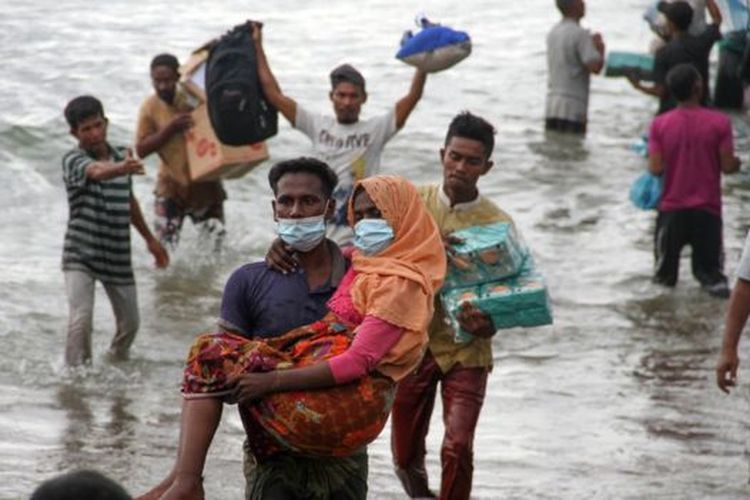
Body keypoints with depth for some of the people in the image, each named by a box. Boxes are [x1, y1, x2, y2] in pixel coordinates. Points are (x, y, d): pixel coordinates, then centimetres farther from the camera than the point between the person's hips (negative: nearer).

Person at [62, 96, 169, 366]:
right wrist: (121, 168, -61)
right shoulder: (73, 160, -15)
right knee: (81, 319, -21)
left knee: (130, 323, 14)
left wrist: (150, 239, 24)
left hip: (118, 256, 5)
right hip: (80, 255, -5)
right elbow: (96, 171, -40)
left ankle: (117, 361, 41)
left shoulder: (121, 156, 3)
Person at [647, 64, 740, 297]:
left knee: (664, 273, 16)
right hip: (707, 209, -1)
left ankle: (665, 274, -12)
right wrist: (737, 162, 14)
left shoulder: (660, 124, -7)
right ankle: (713, 280, -21)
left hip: (672, 208, 1)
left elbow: (656, 169, -9)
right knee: (708, 267, 7)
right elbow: (728, 166, -8)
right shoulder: (719, 122, -10)